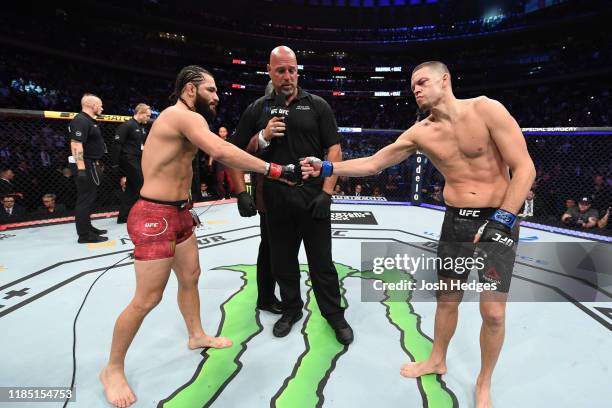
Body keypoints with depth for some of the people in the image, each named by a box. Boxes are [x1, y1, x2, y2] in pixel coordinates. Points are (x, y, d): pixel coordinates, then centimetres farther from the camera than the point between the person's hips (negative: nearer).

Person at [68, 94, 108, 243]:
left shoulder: (89, 121, 17)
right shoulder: (81, 120, -16)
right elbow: (76, 144, -24)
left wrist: (95, 164, 24)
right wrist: (81, 169, -29)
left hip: (91, 164, 11)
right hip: (86, 165, -11)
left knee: (88, 198, 17)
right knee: (85, 199, -6)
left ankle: (87, 228, 28)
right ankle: (84, 235, 0)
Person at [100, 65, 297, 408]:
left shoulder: (182, 121, 16)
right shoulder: (183, 116, -17)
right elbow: (221, 152, -36)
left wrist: (185, 207, 23)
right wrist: (275, 170, -34)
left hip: (177, 212, 11)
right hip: (155, 217, -10)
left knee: (190, 277, 20)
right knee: (147, 299, 0)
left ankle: (197, 335, 41)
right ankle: (113, 369, 22)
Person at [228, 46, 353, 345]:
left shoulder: (317, 105, 3)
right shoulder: (257, 109, 8)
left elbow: (334, 150, 0)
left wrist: (326, 192, -9)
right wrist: (263, 137, -9)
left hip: (313, 199, -2)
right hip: (276, 201, 2)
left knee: (322, 262, 7)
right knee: (282, 261, 14)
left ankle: (334, 314, 26)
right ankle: (291, 308, 35)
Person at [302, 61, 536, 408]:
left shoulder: (486, 109, -12)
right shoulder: (420, 133, 0)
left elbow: (525, 168, -13)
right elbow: (372, 163, 3)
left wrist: (501, 221, -19)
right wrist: (327, 168, -5)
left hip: (497, 221, -3)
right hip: (455, 223, 4)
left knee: (493, 312, -3)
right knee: (447, 299, 14)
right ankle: (437, 361, 40)